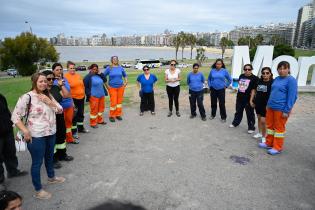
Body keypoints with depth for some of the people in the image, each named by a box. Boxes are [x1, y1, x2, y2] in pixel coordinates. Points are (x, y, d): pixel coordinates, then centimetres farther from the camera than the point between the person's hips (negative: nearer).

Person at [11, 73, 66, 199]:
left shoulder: (48, 95, 5)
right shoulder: (27, 97, -14)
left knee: (49, 157, 24)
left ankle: (51, 177, 47)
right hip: (36, 136, -6)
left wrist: (49, 102, -14)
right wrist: (26, 132, -20)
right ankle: (38, 190, 22)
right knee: (37, 162, 6)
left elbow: (60, 110, 1)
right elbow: (15, 116, -13)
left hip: (51, 133, 6)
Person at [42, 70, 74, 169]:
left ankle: (62, 155, 37)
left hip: (59, 116, 6)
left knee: (61, 136, 18)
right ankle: (53, 159, 21)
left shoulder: (56, 87, 5)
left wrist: (61, 85, -4)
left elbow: (67, 95, 0)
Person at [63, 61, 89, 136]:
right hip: (73, 98, -7)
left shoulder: (78, 75, 8)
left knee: (81, 113, 18)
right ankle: (74, 131, 13)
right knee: (74, 115, 1)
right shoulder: (65, 76, -12)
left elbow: (82, 85, 17)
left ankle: (80, 128, 35)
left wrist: (83, 93, 16)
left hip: (81, 97, 7)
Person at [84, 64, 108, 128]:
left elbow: (105, 80, 7)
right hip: (93, 96, -7)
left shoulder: (99, 75, 9)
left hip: (101, 95, 7)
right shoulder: (88, 77, -8)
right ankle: (93, 123, 10)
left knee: (101, 108, 16)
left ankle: (100, 120, 32)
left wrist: (100, 73, -2)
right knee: (94, 109, -2)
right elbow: (85, 87, -9)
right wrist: (89, 94, -14)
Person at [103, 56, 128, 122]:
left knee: (119, 101, 7)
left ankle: (118, 115, 20)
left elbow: (125, 76, 18)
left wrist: (126, 83, 8)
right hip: (112, 88, -3)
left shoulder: (120, 68, 5)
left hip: (121, 87, 3)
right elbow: (103, 76, 0)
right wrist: (107, 85, -4)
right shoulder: (109, 68, -3)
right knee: (113, 102, -5)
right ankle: (112, 116, 11)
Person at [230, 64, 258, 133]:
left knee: (250, 113, 3)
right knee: (238, 111, 20)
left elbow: (253, 89, -14)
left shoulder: (254, 78, -10)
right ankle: (235, 123, 37)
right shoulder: (241, 76, 8)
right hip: (240, 97, 6)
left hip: (248, 99, -6)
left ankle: (251, 128, 15)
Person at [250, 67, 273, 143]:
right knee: (259, 118, 18)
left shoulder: (272, 82, -12)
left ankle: (264, 136, 12)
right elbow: (254, 91, 14)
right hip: (258, 103, 6)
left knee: (263, 121, -6)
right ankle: (260, 133, 36)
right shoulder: (259, 81, 4)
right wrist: (251, 100, 10)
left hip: (266, 104, -5)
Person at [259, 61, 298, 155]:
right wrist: (268, 104, 16)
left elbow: (292, 96, -15)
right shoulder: (276, 79, 10)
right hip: (271, 107, 7)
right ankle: (269, 143, 30)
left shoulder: (291, 80, -11)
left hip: (281, 109, -7)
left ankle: (277, 148, 17)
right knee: (270, 125, 15)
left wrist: (286, 111, -17)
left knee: (279, 127, 4)